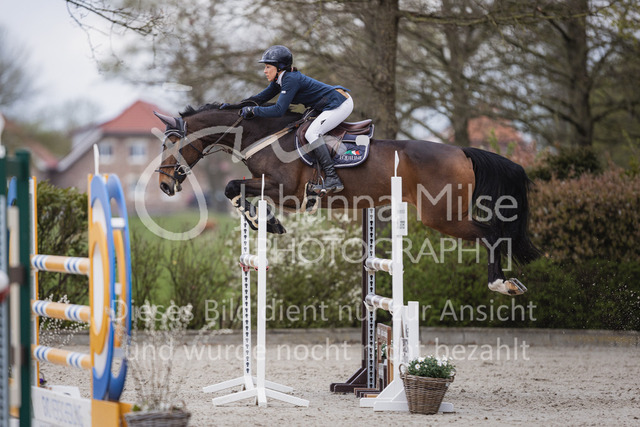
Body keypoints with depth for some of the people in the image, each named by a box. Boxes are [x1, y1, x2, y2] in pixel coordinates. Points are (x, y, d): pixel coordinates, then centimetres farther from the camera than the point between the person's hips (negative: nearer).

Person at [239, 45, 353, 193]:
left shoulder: (291, 80, -19)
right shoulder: (280, 80, 11)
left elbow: (279, 110, -25)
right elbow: (261, 98, 16)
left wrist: (253, 110, -19)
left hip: (340, 104, -11)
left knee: (312, 133, -20)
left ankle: (333, 179, -28)